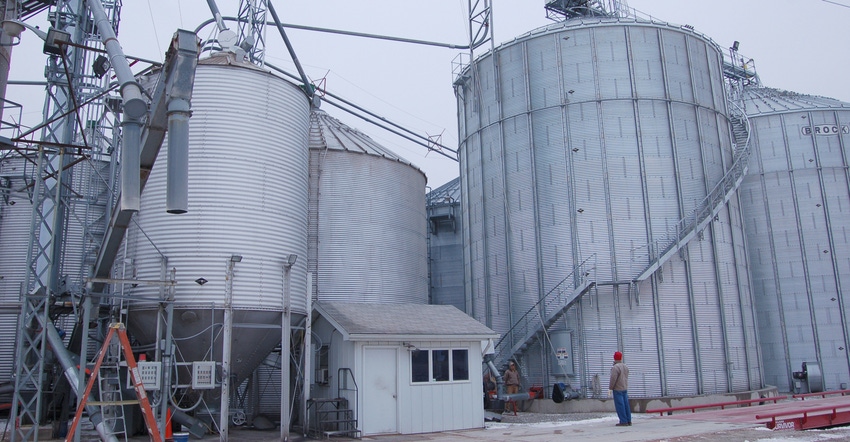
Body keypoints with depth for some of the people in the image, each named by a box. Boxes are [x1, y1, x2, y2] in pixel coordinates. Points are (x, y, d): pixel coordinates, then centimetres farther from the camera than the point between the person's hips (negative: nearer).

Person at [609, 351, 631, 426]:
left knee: (620, 405, -5)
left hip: (617, 389, -8)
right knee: (626, 405, 10)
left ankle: (623, 421, -6)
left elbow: (613, 378, -18)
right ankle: (629, 421, 12)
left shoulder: (615, 367, -16)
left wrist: (610, 388, -13)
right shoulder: (626, 367, 9)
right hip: (625, 388, 8)